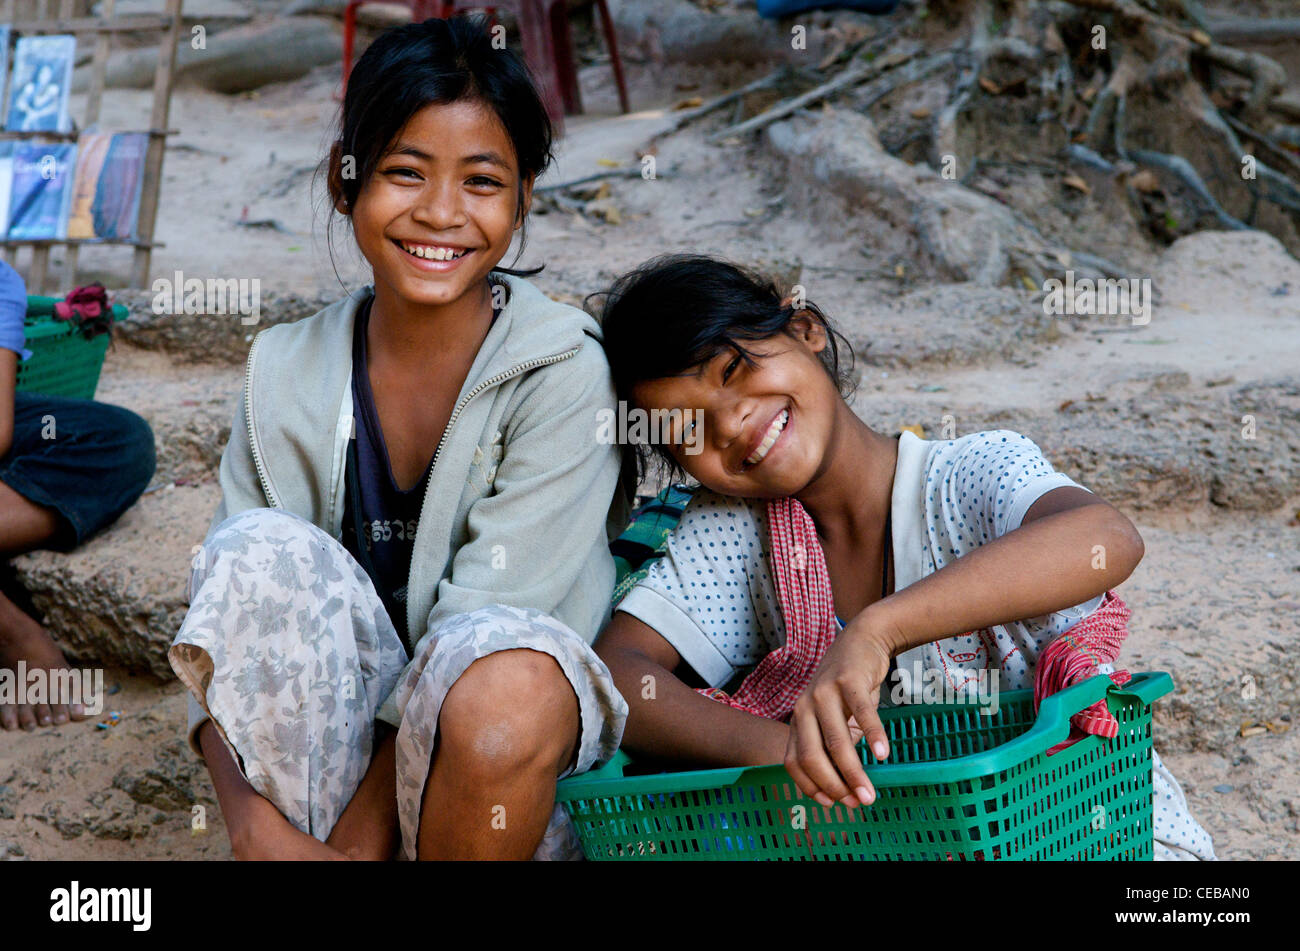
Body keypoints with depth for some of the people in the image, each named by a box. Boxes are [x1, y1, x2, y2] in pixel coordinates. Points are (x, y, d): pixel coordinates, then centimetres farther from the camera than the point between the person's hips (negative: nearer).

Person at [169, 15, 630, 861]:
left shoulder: (562, 373, -10)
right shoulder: (287, 372, 2)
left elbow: (479, 642, -17)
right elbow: (227, 612, -4)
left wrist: (363, 837, -21)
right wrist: (251, 819, -21)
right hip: (322, 744, 3)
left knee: (505, 674, -36)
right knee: (261, 548, -22)